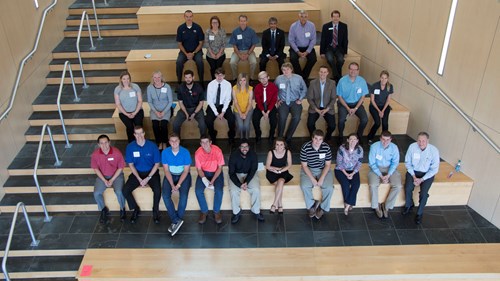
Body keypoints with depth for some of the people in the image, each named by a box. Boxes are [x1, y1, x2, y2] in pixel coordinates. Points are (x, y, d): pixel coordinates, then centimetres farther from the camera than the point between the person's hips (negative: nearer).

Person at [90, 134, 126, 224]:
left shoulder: (117, 152, -19)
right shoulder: (95, 154, -14)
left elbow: (120, 168, -10)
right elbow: (96, 168, -2)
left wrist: (112, 180, -15)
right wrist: (104, 180, -11)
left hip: (116, 175, -2)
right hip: (102, 176, 2)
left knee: (119, 192, -27)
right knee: (96, 193, -20)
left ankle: (122, 209, 2)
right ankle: (103, 210, 8)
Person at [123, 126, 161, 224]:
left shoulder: (152, 146, -13)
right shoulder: (130, 147, -9)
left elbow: (157, 164, -7)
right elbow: (131, 165, -2)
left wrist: (148, 178, -15)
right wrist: (139, 179, -13)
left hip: (151, 172, -2)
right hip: (137, 173, 2)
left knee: (157, 190, -28)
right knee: (125, 191, -18)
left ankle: (155, 210, 0)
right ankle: (136, 209, 8)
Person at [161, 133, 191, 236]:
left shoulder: (185, 152, -14)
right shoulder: (165, 152, -9)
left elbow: (186, 171, -12)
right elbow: (166, 170, -7)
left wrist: (178, 185, -21)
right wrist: (172, 185, -18)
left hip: (183, 176, -2)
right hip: (170, 176, 2)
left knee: (184, 195, -28)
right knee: (165, 195, -24)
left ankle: (176, 221, -13)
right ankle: (177, 220, -17)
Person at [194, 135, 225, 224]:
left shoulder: (217, 151, -20)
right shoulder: (198, 153, -16)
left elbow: (220, 168, -11)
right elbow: (199, 169, -6)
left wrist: (212, 181, -20)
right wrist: (204, 179, -25)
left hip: (216, 172, -1)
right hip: (204, 173, 1)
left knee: (219, 190, -26)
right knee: (198, 191, -23)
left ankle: (217, 211, -2)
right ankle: (204, 211, 0)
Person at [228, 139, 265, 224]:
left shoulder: (253, 154, -17)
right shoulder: (233, 155, -21)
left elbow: (253, 170, -13)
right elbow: (231, 173, -19)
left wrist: (246, 182, -27)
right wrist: (240, 184, -31)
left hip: (250, 174, 1)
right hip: (236, 174, -1)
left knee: (256, 190, -23)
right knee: (234, 191, -26)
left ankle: (256, 211, -1)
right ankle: (236, 212, -4)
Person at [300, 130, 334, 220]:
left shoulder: (326, 147, -16)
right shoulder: (305, 147, -20)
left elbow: (328, 164, -6)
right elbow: (304, 165, -13)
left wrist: (322, 178, -18)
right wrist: (312, 179, -21)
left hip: (323, 170, 1)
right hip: (308, 170, -1)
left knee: (329, 187, -23)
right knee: (304, 186, -27)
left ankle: (322, 208, 2)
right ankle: (311, 205, -1)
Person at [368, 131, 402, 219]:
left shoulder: (394, 147, -10)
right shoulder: (374, 146, -16)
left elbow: (395, 163, -5)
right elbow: (372, 163, -12)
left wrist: (388, 175, -19)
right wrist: (380, 176, -21)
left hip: (390, 169, 2)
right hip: (376, 168, -2)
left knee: (398, 186, -21)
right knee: (373, 185, -29)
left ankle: (387, 206, 0)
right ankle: (376, 206, -4)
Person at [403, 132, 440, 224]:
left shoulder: (434, 150, -21)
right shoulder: (412, 147, -17)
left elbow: (434, 169, -12)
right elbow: (407, 162, -4)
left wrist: (422, 179, -17)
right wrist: (414, 176, -13)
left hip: (427, 174, -1)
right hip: (413, 171, 2)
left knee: (424, 192, -21)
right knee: (408, 188, -21)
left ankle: (419, 213, 3)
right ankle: (409, 205, 11)